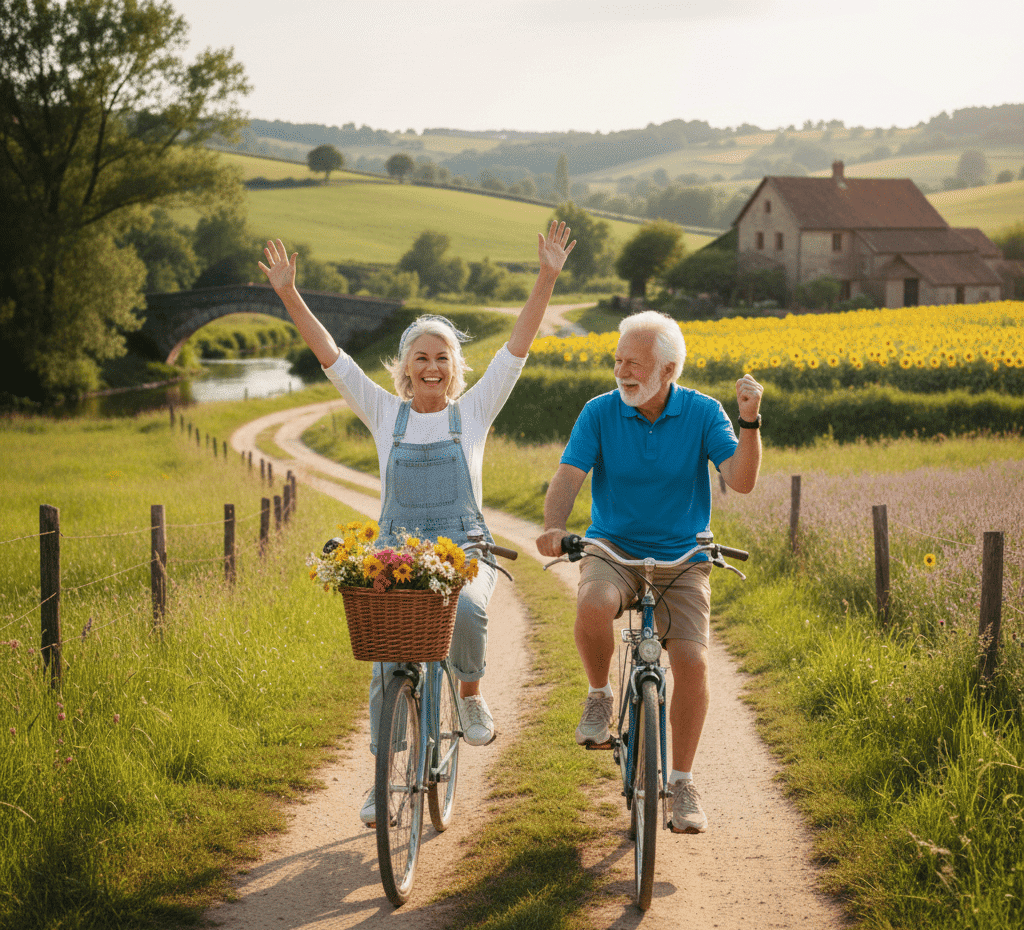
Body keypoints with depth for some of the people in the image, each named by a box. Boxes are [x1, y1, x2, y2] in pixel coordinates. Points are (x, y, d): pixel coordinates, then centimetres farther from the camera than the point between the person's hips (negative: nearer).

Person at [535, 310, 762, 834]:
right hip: (613, 548, 0)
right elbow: (568, 476, -14)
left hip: (682, 559, 0)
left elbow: (741, 480, -13)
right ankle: (599, 696, -3)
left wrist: (749, 421, -27)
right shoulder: (600, 412, -5)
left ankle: (681, 783, 3)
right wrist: (553, 527, -34)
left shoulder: (702, 413, -4)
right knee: (593, 605, -35)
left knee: (692, 663, -16)